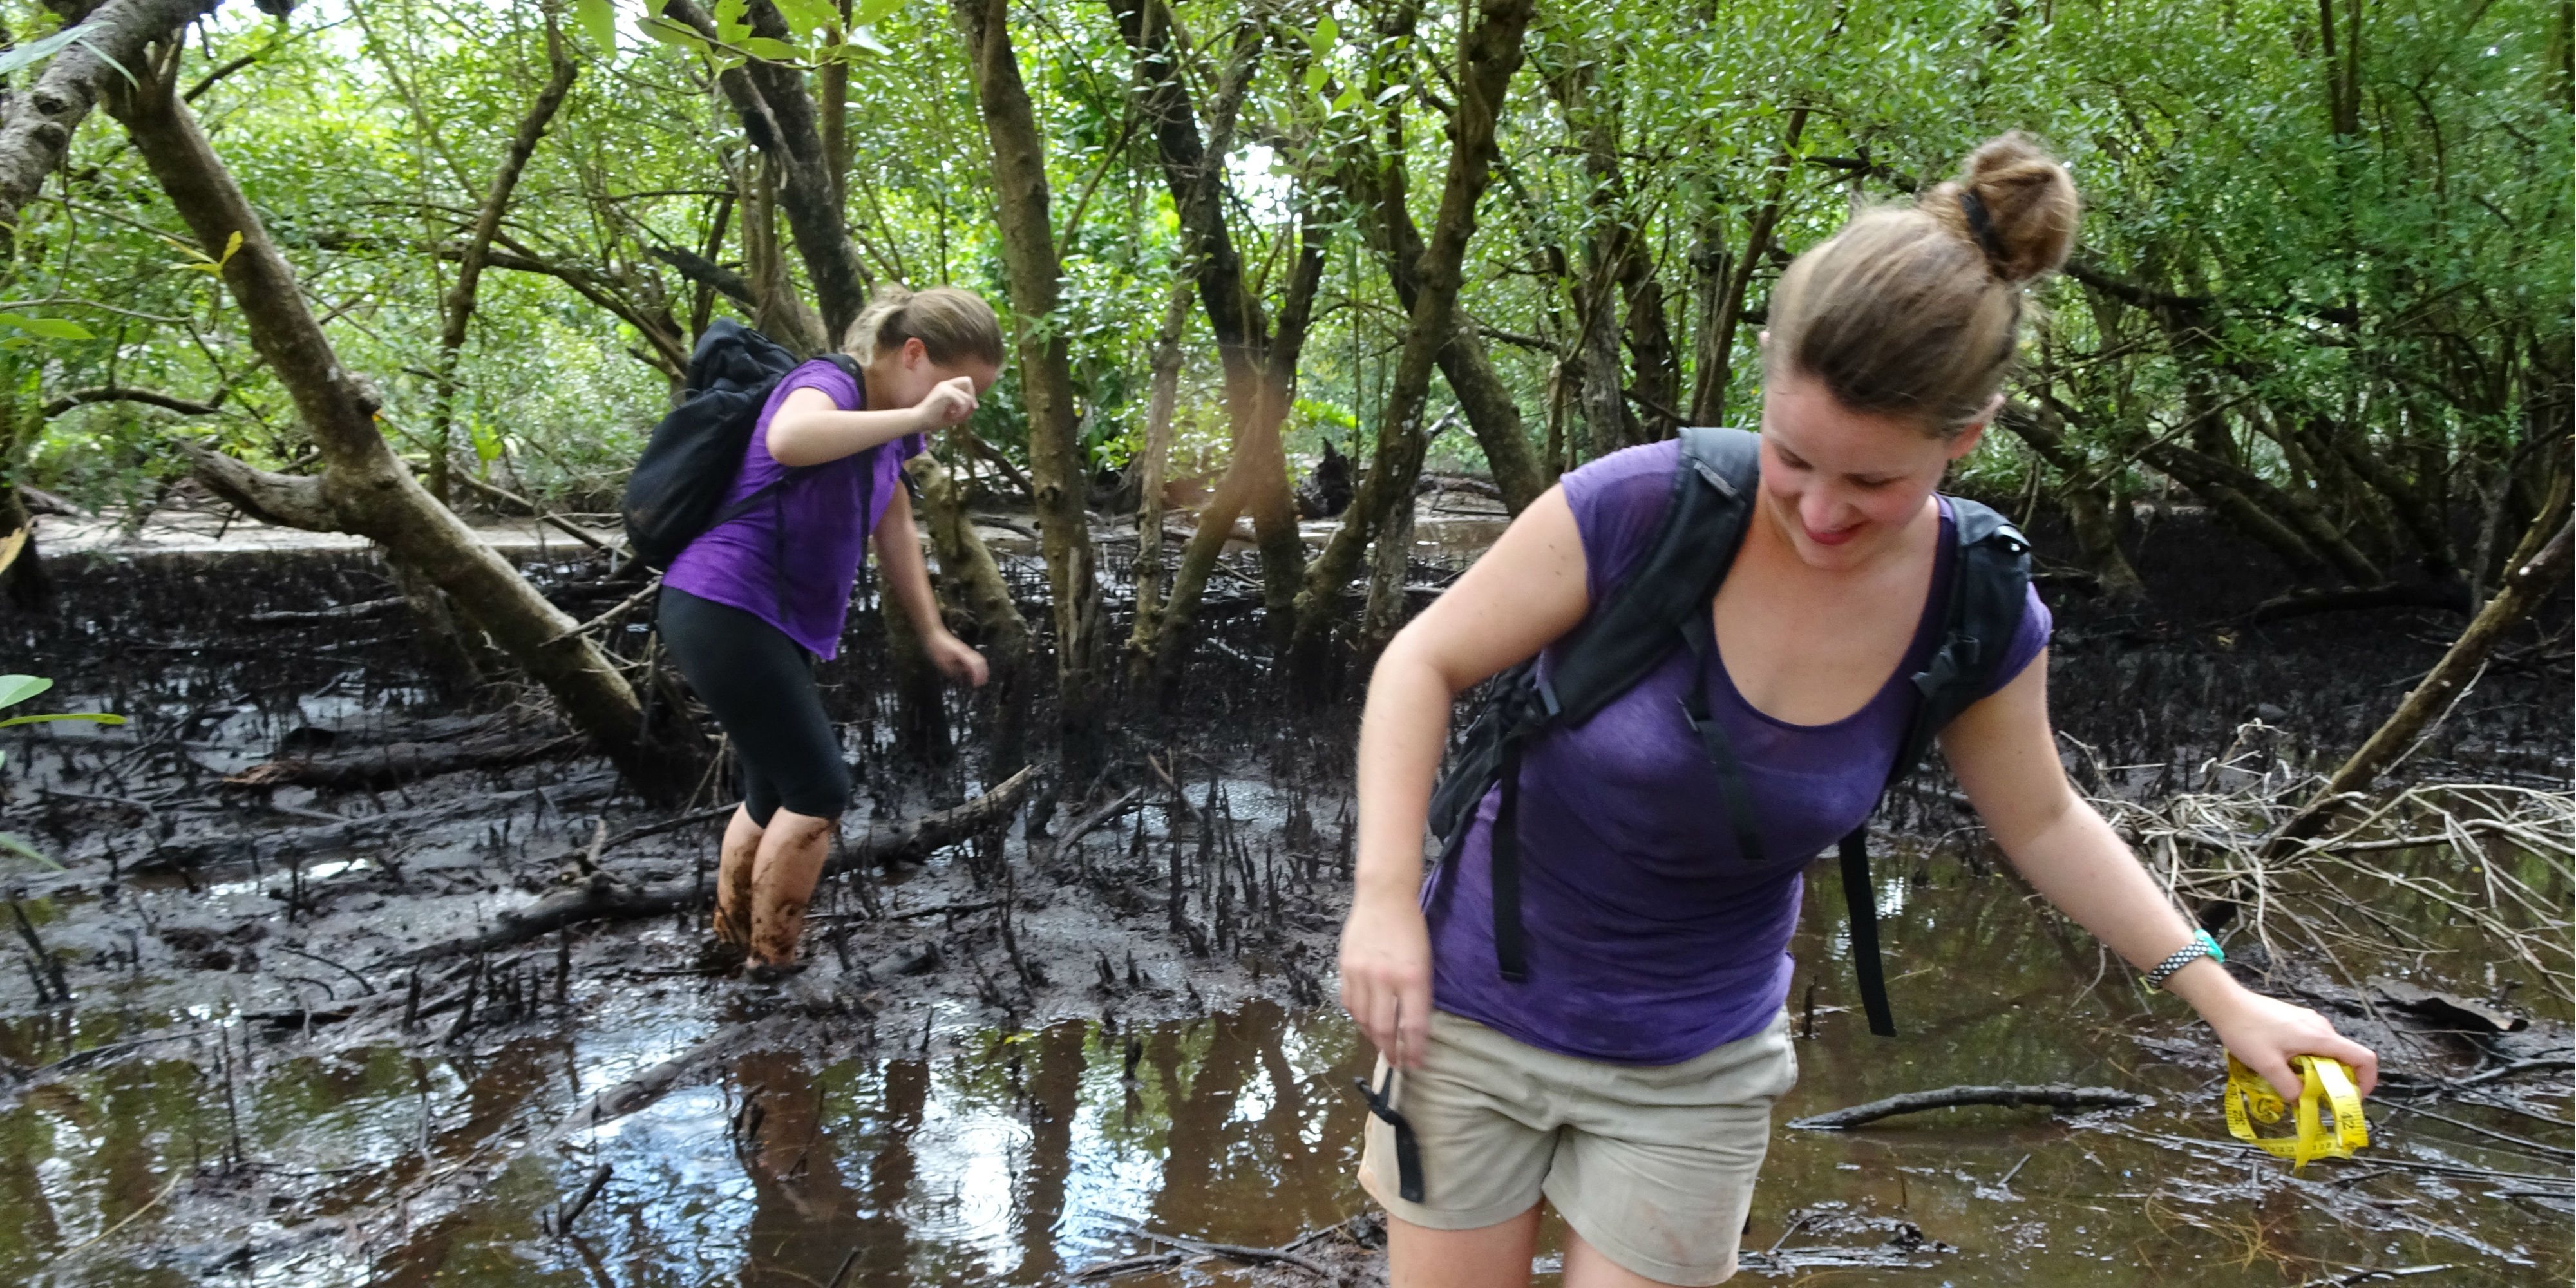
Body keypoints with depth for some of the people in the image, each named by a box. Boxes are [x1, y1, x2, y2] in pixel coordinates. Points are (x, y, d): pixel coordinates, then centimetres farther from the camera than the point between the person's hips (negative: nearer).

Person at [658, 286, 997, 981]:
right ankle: (772, 966, 11)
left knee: (775, 794, 20)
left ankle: (732, 945, 37)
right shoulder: (827, 384, -17)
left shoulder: (885, 421, 10)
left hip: (767, 626, 10)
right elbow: (788, 440, -42)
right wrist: (914, 418, -37)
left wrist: (934, 635, 22)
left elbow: (895, 528, 21)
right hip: (724, 612, -10)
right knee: (819, 793, -4)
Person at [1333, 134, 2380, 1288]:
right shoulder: (1643, 507, -24)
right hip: (1479, 1010, -1)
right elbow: (1424, 663, -13)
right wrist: (1384, 898, -20)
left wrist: (2220, 994, 5)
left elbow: (2038, 821, 6)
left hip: (1694, 1067, 2)